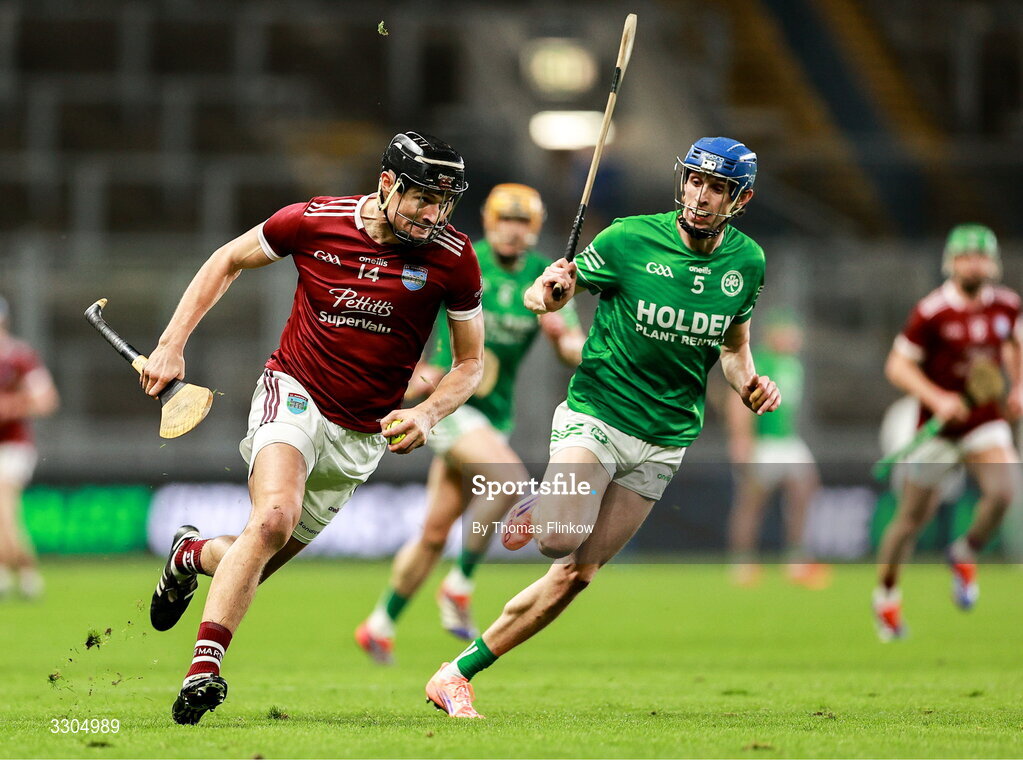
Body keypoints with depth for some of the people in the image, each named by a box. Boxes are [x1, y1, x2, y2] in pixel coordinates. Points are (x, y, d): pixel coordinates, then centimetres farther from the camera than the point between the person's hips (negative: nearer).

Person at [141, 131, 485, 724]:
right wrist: (172, 346, 1)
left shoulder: (453, 258, -9)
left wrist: (427, 415, -16)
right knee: (276, 516, -31)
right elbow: (230, 260, 7)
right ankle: (203, 672, -32)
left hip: (363, 434, 3)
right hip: (294, 392, -3)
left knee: (255, 564, 7)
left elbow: (470, 363, 3)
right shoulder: (314, 222, -11)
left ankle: (195, 552, 43)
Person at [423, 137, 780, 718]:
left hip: (664, 441, 4)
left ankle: (458, 674, 9)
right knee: (560, 538, -29)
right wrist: (547, 293, -26)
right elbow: (546, 297, -1)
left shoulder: (747, 262, 1)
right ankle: (538, 510, 8)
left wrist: (750, 385, -3)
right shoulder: (629, 240, -12)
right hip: (595, 414, -4)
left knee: (576, 574, -1)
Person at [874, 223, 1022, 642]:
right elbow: (898, 365, -11)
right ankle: (886, 595, 26)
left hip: (985, 423, 3)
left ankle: (965, 555, 6)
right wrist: (937, 398, -24)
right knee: (912, 517, 3)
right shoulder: (931, 312, -16)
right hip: (937, 429, -3)